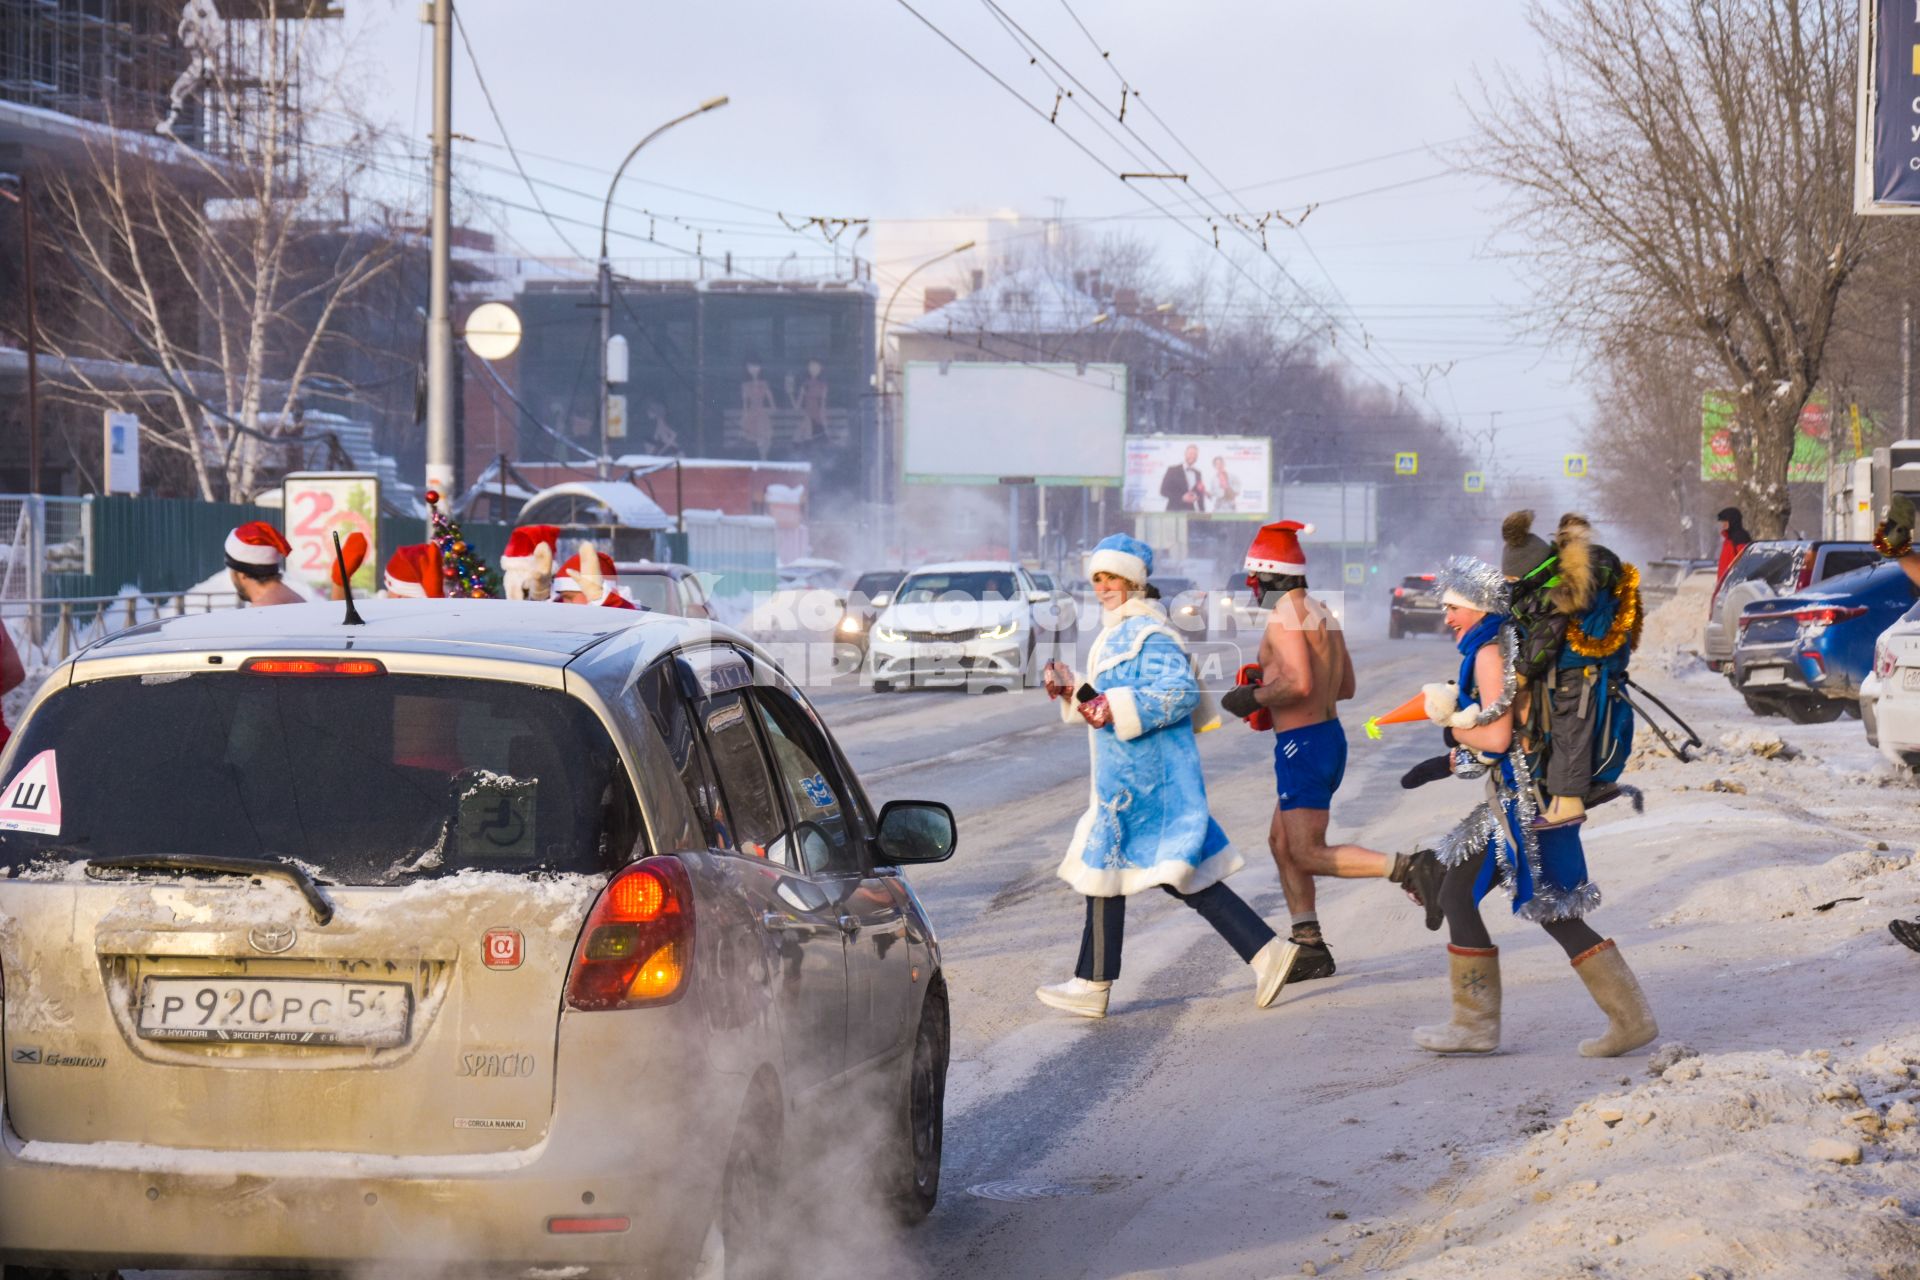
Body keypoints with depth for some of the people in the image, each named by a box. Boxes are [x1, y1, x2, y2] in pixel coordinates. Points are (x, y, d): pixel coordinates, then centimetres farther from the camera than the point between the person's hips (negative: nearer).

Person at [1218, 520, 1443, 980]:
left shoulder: (1284, 617, -16)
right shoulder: (1321, 613, 13)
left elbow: (1299, 684, -28)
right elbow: (1346, 686, 20)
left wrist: (1253, 697, -11)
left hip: (1303, 747, -10)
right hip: (1329, 734, 10)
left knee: (1309, 856, -10)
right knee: (1282, 844, 17)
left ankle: (1408, 868, -24)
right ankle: (1309, 947, 18)